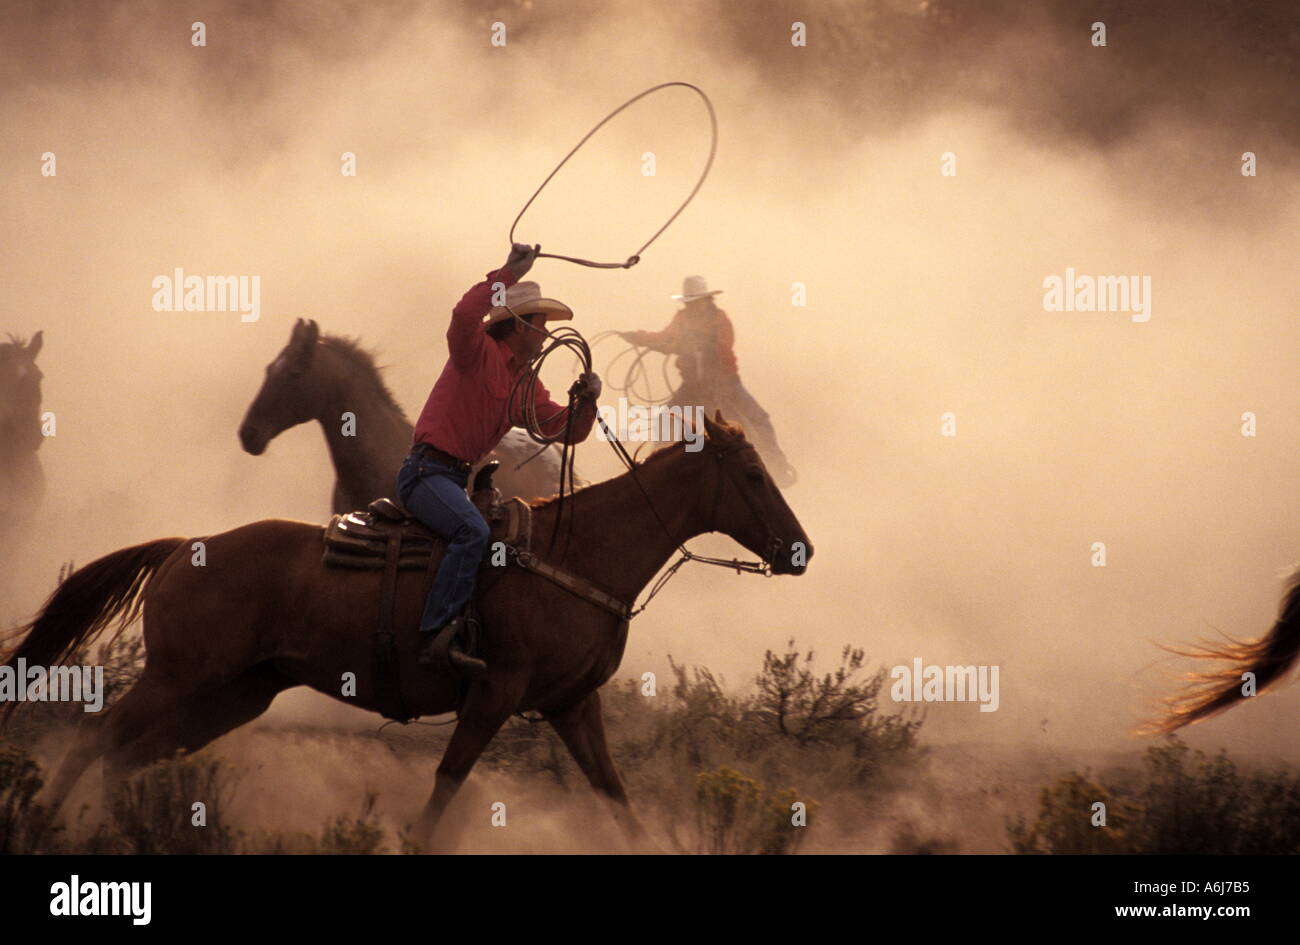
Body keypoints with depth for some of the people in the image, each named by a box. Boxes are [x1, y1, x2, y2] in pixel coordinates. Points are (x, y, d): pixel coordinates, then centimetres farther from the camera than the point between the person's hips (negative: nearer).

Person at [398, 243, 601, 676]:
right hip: (427, 471, -9)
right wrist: (508, 274, -30)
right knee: (473, 530, -32)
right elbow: (464, 316, -29)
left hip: (457, 479, 9)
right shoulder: (480, 353, -5)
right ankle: (438, 636, -37)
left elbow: (569, 431, 17)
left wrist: (586, 401, -3)